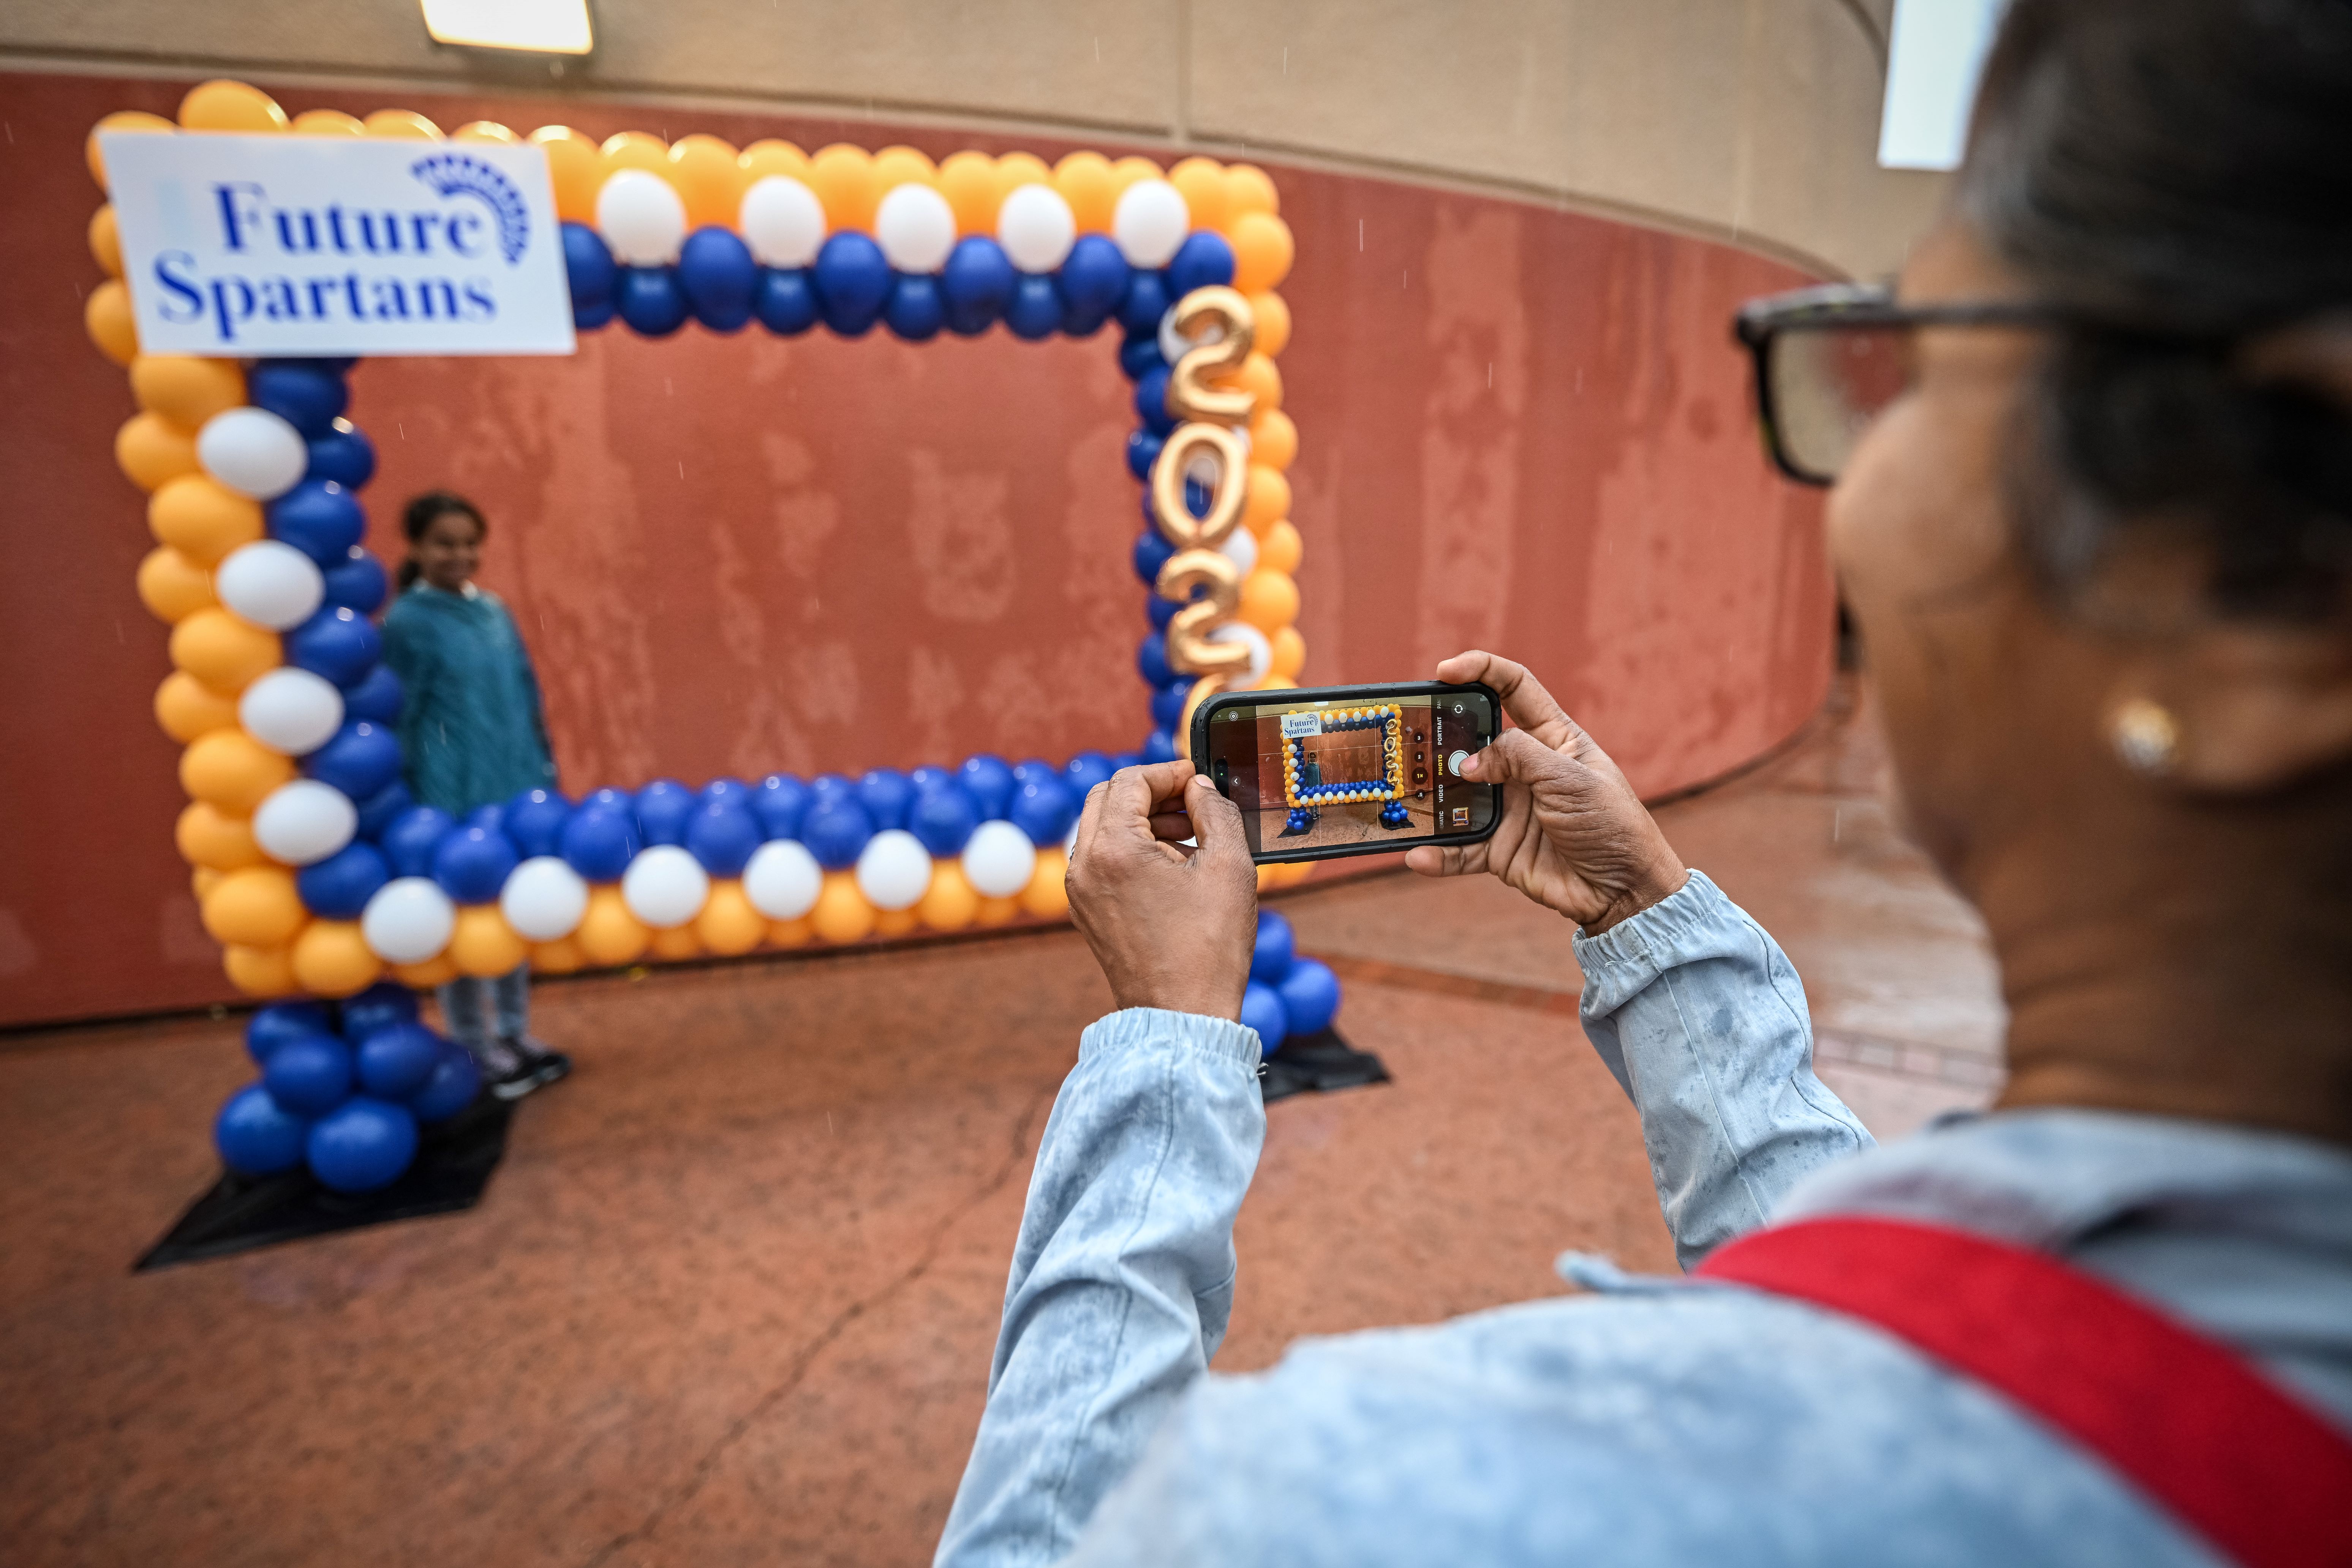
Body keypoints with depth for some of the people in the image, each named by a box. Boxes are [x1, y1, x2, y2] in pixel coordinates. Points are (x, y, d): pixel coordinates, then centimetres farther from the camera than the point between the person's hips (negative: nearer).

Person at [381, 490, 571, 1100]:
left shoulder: (495, 611, 7)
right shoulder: (407, 622, -9)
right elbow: (399, 719, -9)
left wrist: (546, 776, 12)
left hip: (517, 792, 6)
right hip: (454, 799, -6)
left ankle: (515, 1034, 29)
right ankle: (479, 1050, 19)